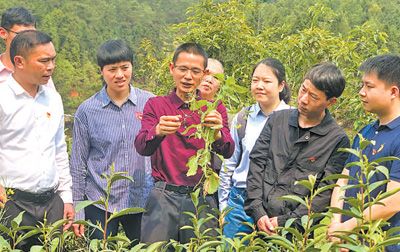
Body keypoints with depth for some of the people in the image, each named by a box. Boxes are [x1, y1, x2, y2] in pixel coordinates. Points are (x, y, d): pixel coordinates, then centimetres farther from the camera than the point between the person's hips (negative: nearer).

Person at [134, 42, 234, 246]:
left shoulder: (214, 109, 6)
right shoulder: (156, 105, 4)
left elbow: (228, 152, -8)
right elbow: (141, 148, -12)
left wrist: (217, 133, -31)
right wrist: (158, 132, -34)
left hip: (202, 199, 1)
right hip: (163, 198, -1)